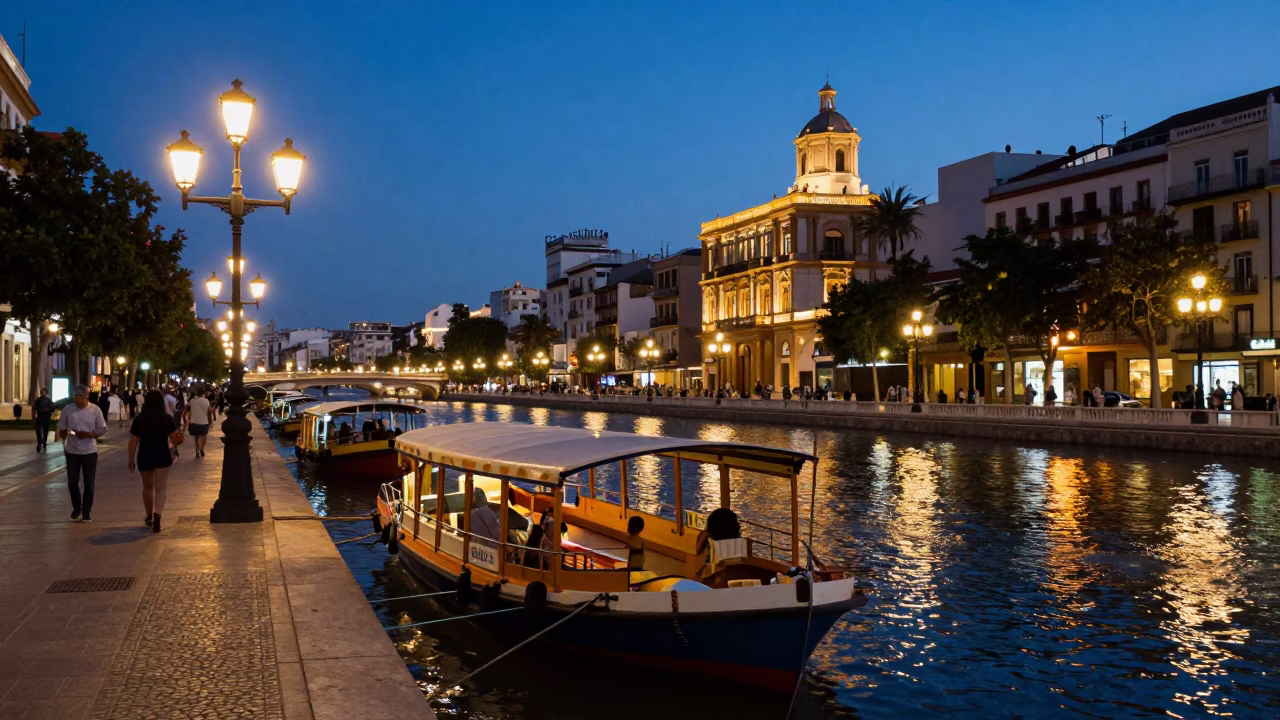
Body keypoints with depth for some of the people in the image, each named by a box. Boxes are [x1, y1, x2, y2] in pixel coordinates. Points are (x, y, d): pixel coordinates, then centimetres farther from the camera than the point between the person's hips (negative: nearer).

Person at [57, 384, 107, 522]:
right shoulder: (67, 409, -2)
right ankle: (76, 508, 26)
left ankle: (86, 511, 16)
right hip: (72, 452, 1)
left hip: (89, 452, -1)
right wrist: (65, 433, -16)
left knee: (89, 484, 3)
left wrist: (87, 434, -18)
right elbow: (61, 429, 4)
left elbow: (102, 429, -4)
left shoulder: (95, 409, -6)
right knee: (72, 482, 5)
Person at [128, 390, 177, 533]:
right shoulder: (167, 419, -6)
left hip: (144, 457, 2)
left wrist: (131, 460, 6)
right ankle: (157, 515, -23)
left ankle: (149, 517, 34)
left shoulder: (139, 419, -4)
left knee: (147, 487, 20)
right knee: (160, 488, -1)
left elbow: (133, 442, -2)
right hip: (162, 457, -2)